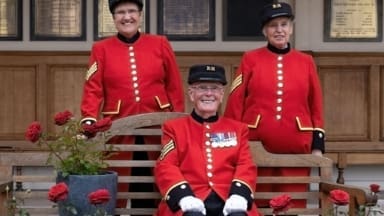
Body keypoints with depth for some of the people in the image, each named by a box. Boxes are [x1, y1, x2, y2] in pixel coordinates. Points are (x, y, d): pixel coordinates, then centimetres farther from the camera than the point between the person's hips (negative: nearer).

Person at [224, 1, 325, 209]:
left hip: (296, 148, 2)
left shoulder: (306, 62, 9)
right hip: (256, 146, -1)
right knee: (257, 203, 3)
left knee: (294, 204, 5)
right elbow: (235, 103, 3)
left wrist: (317, 146, 6)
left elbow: (316, 106, 11)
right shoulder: (250, 59, 3)